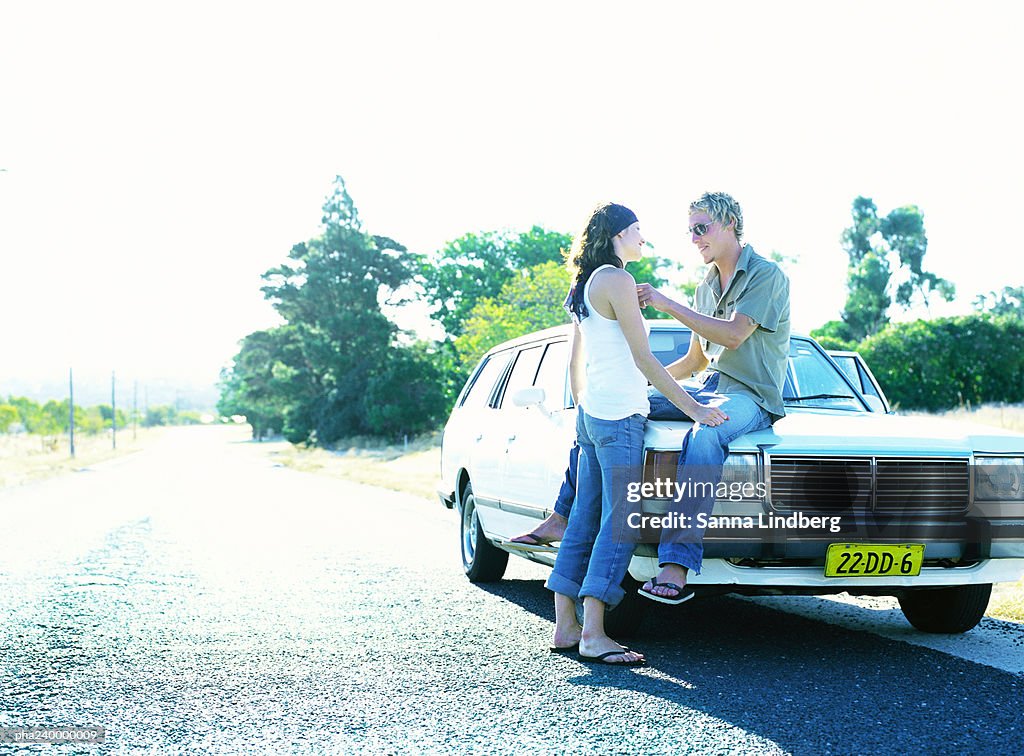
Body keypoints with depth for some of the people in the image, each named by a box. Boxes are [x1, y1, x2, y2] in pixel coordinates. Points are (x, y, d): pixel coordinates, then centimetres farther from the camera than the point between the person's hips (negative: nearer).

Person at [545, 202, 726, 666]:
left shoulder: (585, 287, 17)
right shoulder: (616, 280, -11)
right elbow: (644, 358, -14)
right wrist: (692, 408, -12)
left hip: (591, 415, 10)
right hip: (620, 415, -10)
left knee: (586, 520, 9)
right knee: (619, 524, -10)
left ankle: (565, 627, 11)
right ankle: (593, 636, -13)